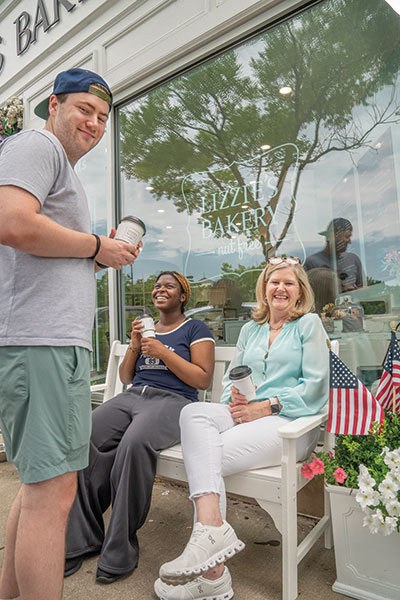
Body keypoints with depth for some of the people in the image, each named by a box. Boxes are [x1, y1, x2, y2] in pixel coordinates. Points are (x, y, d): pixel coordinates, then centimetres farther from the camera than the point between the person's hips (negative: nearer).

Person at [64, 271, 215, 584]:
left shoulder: (195, 329, 8)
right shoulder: (145, 326, 25)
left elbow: (203, 380, -2)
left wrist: (163, 352, -7)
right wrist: (134, 346, 5)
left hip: (172, 400, -5)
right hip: (133, 395, 5)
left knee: (135, 443, -36)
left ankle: (120, 549, -18)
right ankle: (81, 539, -12)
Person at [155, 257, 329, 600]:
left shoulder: (309, 324, 7)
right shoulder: (251, 329, 23)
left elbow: (315, 386, -3)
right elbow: (231, 376, 21)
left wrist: (265, 407, -11)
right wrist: (234, 398, -3)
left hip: (290, 422, -5)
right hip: (244, 415, 5)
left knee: (204, 455, -26)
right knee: (194, 413, -27)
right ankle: (213, 529, -34)